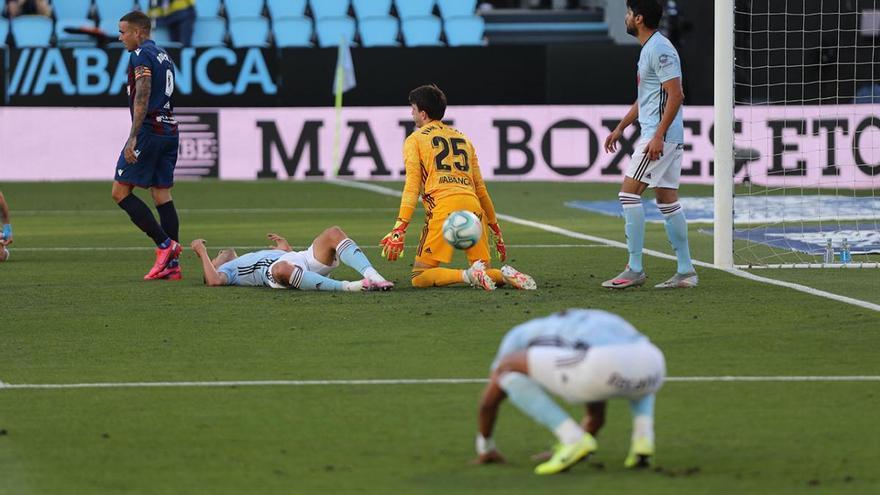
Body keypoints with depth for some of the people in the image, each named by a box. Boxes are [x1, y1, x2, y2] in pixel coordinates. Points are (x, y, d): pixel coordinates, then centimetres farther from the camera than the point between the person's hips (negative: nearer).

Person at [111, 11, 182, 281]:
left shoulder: (142, 56, -9)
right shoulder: (164, 56, 19)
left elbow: (142, 97, -19)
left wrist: (133, 137, -23)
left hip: (149, 130, -9)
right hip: (169, 129, 9)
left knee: (120, 192, -5)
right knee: (162, 194, 7)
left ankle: (165, 244, -12)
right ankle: (171, 264, 2)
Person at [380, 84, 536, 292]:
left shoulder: (415, 140, 11)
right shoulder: (463, 138, 26)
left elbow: (412, 186, -1)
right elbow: (480, 188, 25)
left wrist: (399, 228, -7)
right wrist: (495, 228, 30)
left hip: (442, 206, -5)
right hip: (473, 205, 5)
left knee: (420, 277, -2)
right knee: (483, 271, 13)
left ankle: (468, 276, -25)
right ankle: (504, 275, -20)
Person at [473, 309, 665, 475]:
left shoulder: (519, 335, 34)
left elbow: (489, 399, 34)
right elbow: (596, 416, 55)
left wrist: (485, 447, 48)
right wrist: (560, 452, 62)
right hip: (653, 367, 6)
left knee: (507, 367, 11)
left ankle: (573, 439, 1)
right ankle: (643, 439, 16)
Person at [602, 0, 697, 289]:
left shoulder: (660, 49, -14)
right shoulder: (649, 49, 18)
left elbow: (676, 95, -21)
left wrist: (658, 136, -24)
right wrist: (620, 128, 28)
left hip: (660, 137, -10)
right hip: (665, 137, 10)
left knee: (629, 193, -10)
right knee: (667, 200, 9)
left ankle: (634, 270, -10)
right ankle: (686, 271, 9)